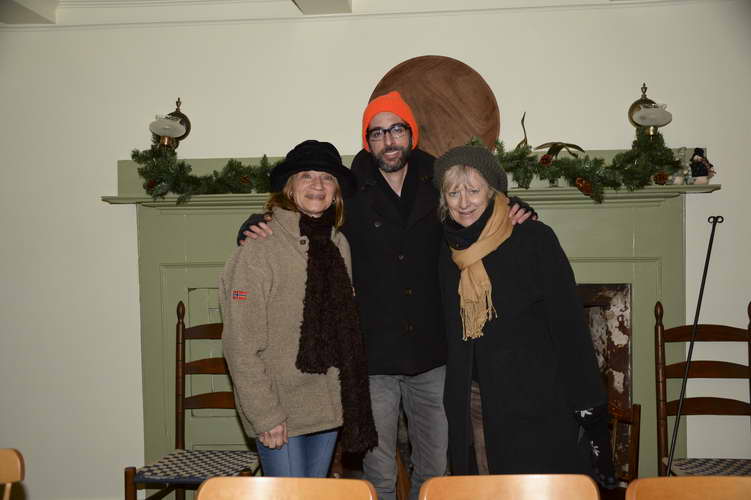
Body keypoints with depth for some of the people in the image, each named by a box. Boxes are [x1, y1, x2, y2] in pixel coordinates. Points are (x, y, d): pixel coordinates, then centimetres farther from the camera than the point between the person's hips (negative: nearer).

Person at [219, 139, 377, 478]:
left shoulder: (338, 244, 5)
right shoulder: (258, 250, -14)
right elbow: (242, 346, -15)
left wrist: (348, 396, 8)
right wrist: (265, 416, -15)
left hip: (328, 406, 6)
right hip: (279, 414, -6)